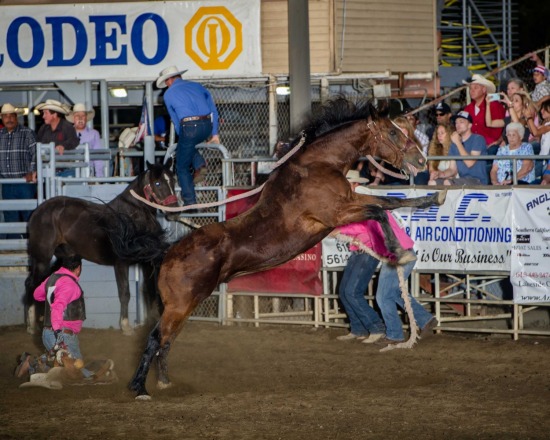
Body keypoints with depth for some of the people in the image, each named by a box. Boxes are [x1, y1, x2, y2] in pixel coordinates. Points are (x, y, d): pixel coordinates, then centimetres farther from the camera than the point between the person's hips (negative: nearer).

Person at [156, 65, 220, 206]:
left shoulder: (169, 94, 11)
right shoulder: (197, 86, 20)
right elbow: (213, 110, 18)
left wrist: (182, 136, 26)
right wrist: (215, 133, 21)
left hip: (189, 127, -5)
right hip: (207, 126, 5)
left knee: (182, 168, 9)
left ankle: (190, 202, 5)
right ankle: (199, 163, 14)